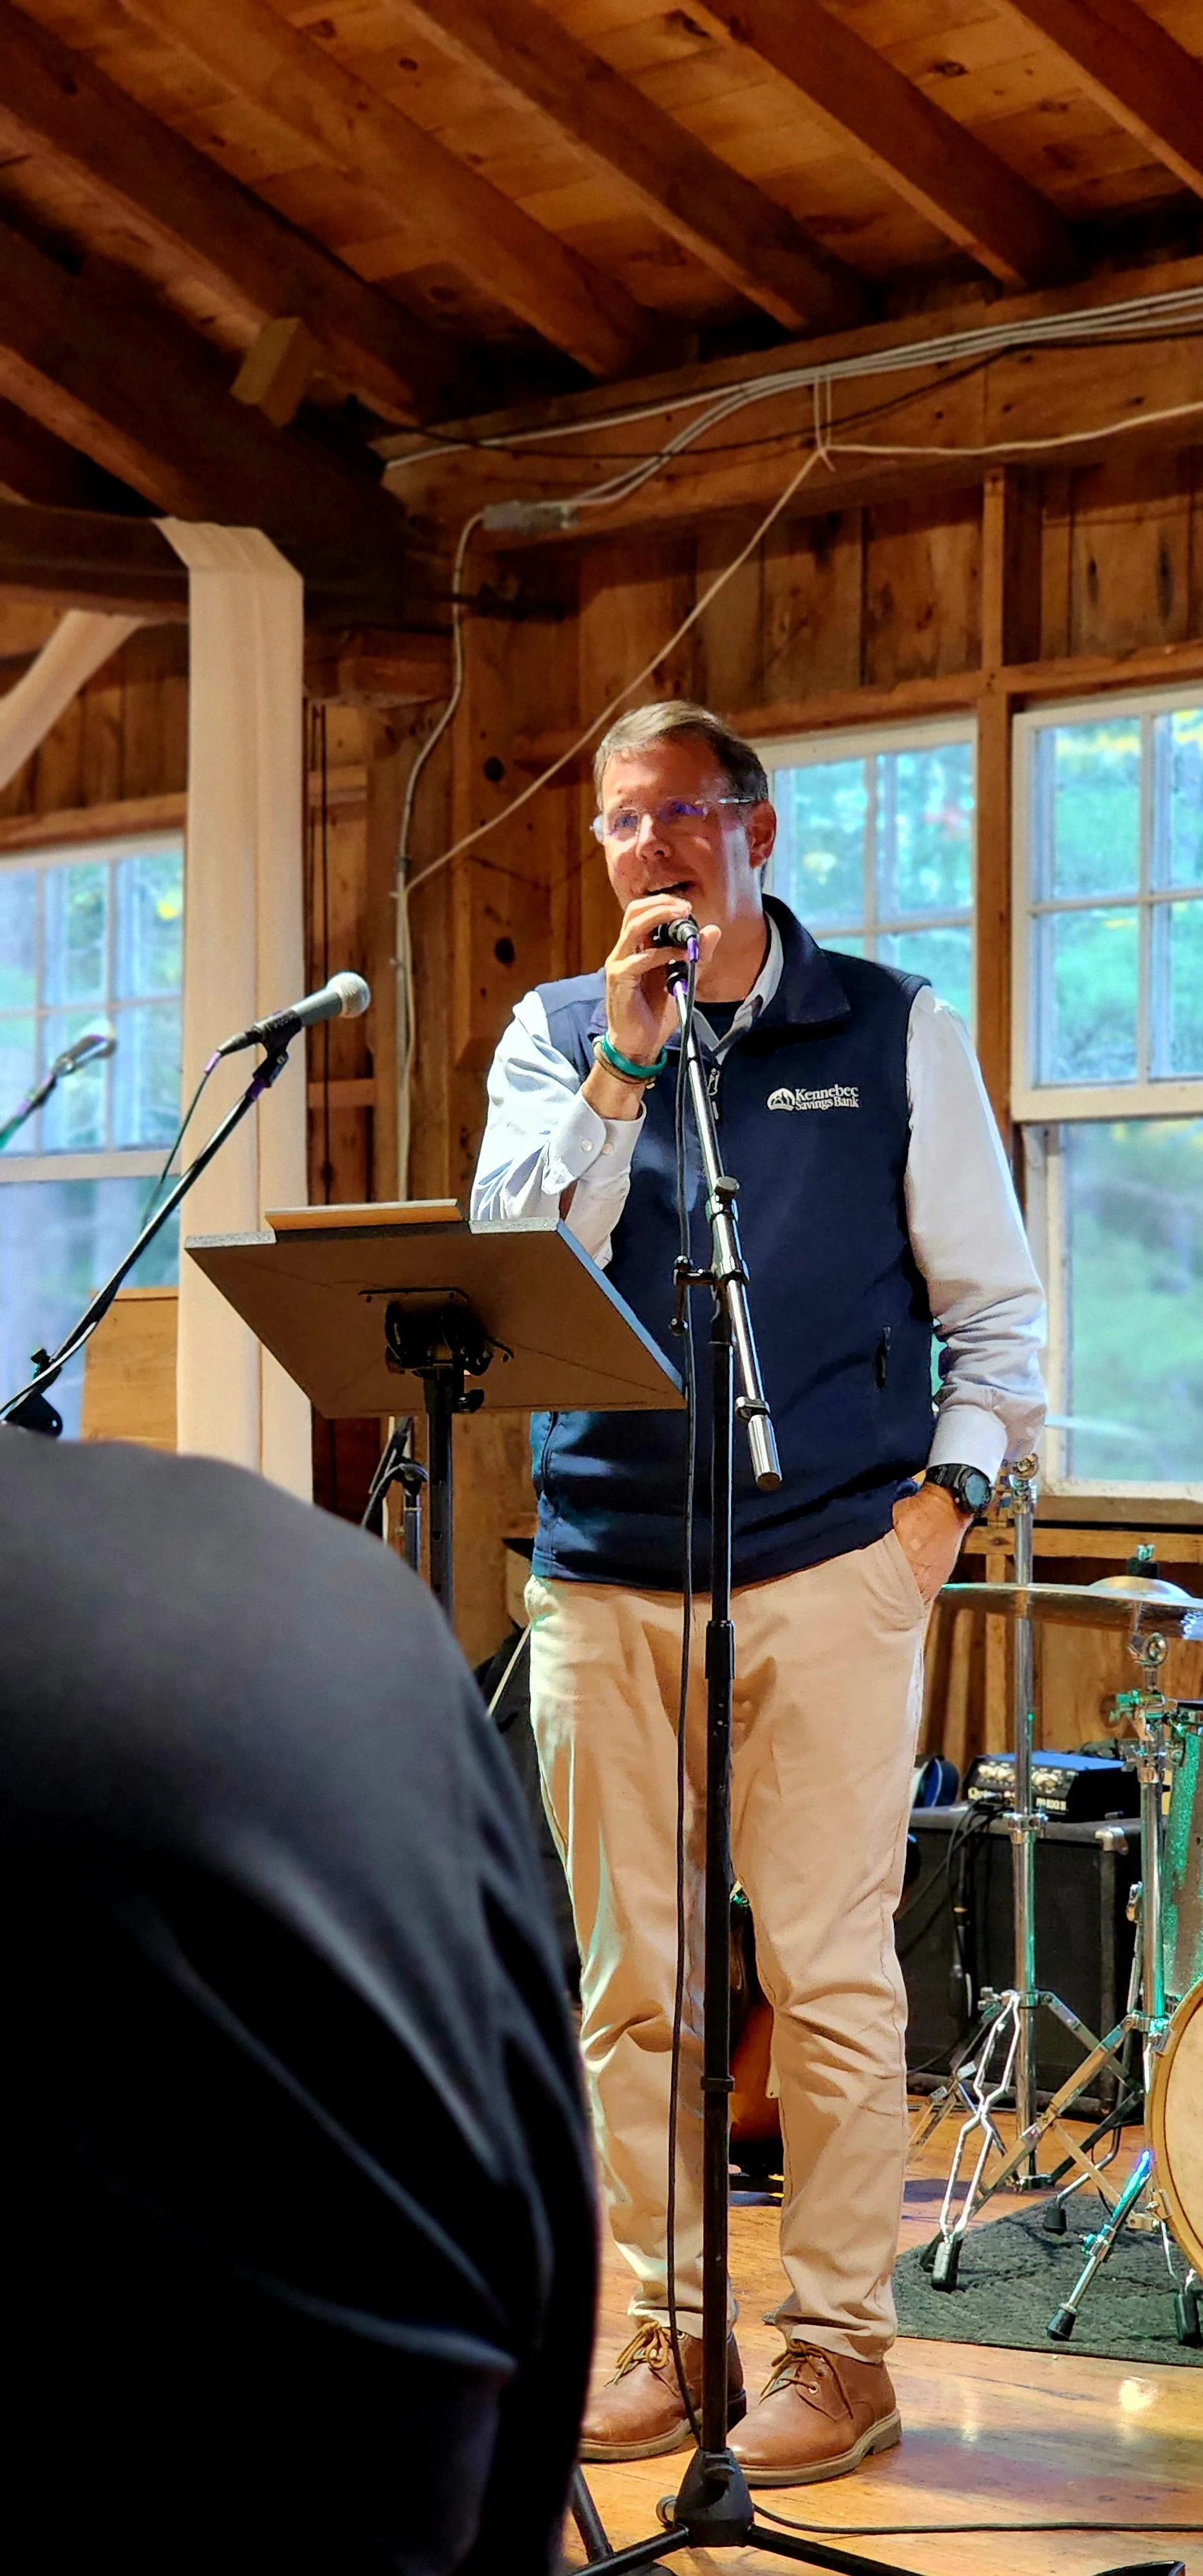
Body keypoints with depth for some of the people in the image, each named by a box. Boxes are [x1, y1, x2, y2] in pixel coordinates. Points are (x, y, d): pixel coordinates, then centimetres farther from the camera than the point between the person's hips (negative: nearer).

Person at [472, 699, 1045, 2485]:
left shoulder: (896, 1032, 8)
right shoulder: (557, 1033, 13)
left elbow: (994, 1302, 10)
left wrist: (951, 1483, -3)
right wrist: (621, 1064, -10)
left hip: (832, 1562, -2)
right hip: (603, 1564, 3)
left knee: (830, 1970, -4)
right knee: (630, 1979, 5)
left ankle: (842, 2344, 6)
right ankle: (672, 2330, 16)